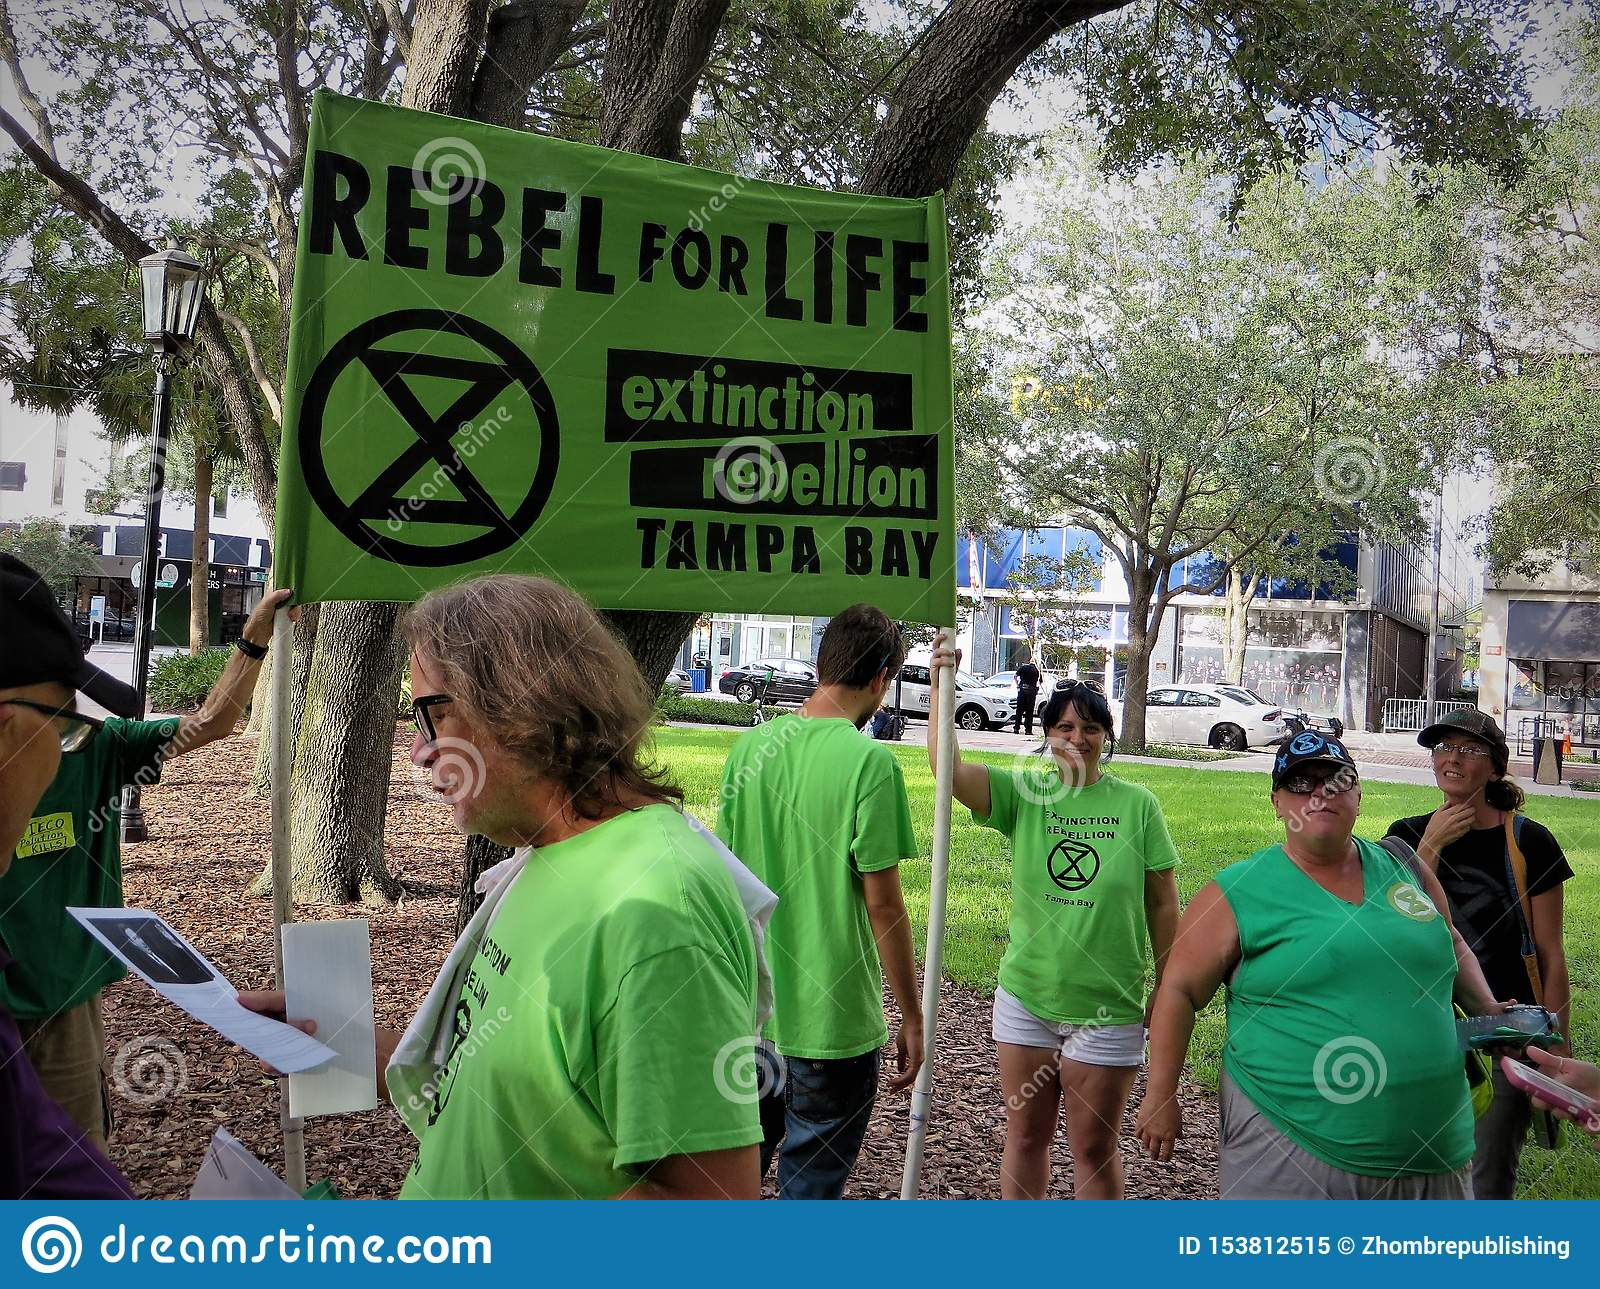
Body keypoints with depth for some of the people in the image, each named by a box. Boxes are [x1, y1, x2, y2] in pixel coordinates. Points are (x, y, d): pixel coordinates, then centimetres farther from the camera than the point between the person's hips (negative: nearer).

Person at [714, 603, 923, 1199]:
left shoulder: (750, 745, 1)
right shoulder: (869, 760, -17)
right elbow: (883, 904, -16)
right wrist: (912, 1016, -5)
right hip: (832, 1018, -6)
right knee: (811, 1181, 10)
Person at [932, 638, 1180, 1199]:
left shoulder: (1137, 804, -6)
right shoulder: (1022, 792, -3)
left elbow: (1162, 903, 0)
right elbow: (948, 767, -18)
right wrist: (942, 688, -29)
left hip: (1107, 1010, -2)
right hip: (1025, 999, 2)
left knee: (1093, 1146, 11)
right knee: (1025, 1135, 17)